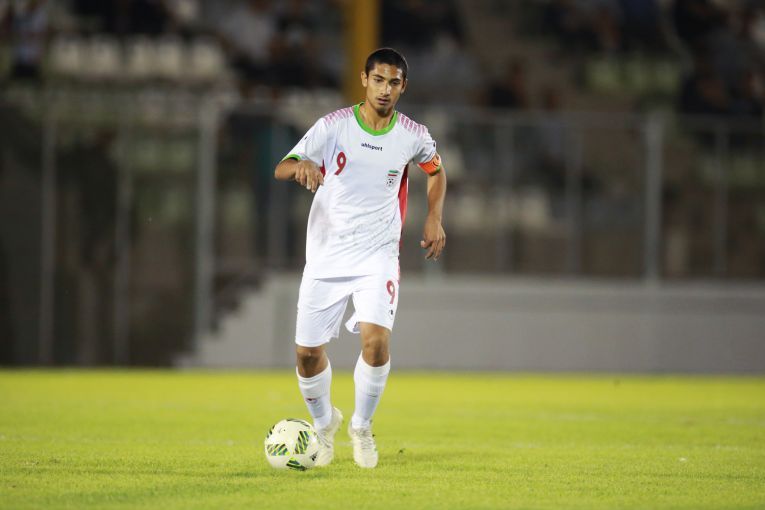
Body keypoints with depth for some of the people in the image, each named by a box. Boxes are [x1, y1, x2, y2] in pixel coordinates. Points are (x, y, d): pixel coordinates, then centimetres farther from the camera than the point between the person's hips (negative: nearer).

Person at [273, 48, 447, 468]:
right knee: (308, 352, 0)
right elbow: (281, 169, -13)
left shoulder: (413, 135, 0)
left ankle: (362, 427, 2)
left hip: (378, 257, 0)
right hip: (326, 256, 0)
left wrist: (434, 218, 8)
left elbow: (436, 171, 23)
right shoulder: (334, 125, -6)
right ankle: (324, 424, 30)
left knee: (376, 339, -22)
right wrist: (301, 166, -37)